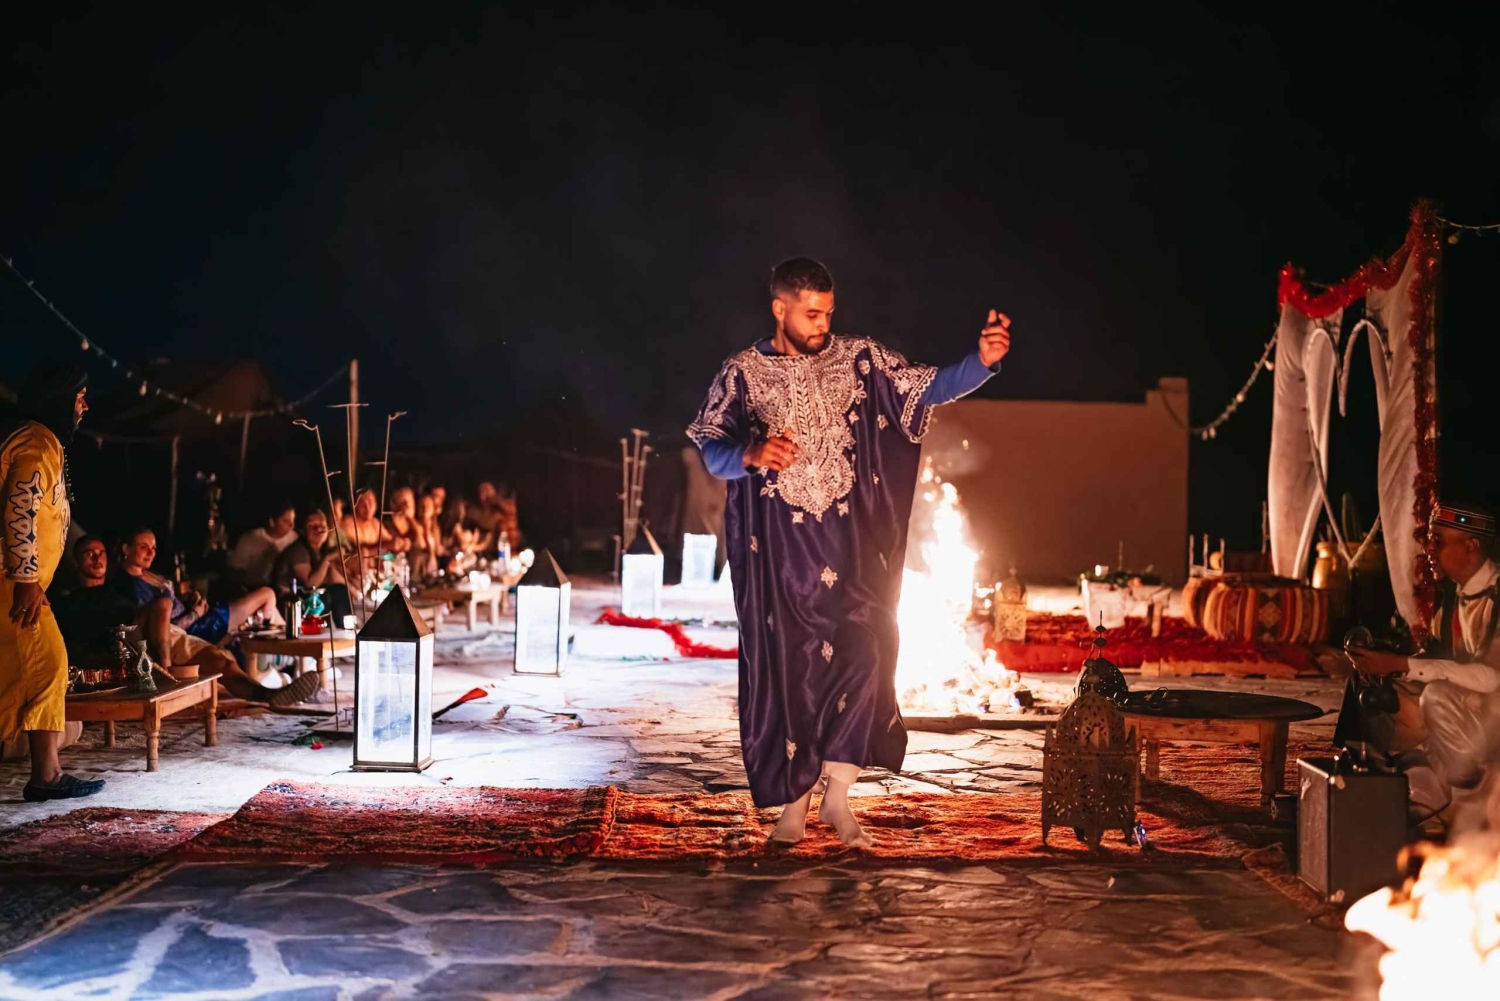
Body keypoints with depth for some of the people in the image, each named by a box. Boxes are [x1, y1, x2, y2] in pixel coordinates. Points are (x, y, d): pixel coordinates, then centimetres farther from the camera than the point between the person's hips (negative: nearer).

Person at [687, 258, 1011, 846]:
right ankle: (794, 801, 17)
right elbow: (709, 448, 0)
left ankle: (837, 794, -1)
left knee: (864, 649, -15)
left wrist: (982, 361, -19)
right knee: (785, 665, 2)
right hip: (776, 548, 0)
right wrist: (752, 455, -21)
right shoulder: (742, 373, 4)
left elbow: (928, 387, -2)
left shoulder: (860, 360, 6)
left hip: (848, 540, 1)